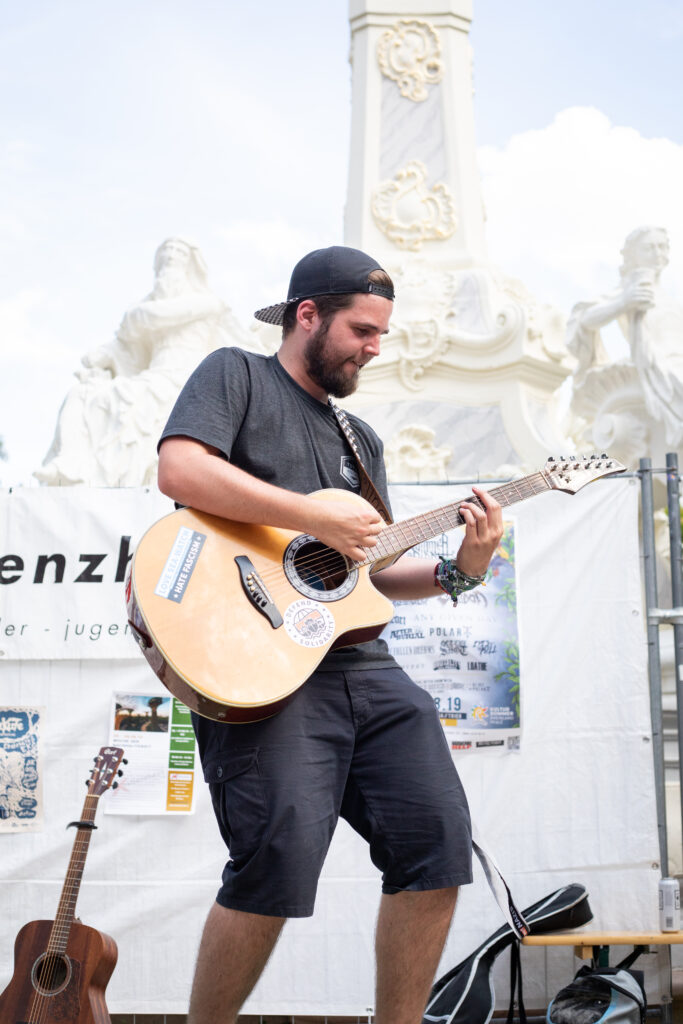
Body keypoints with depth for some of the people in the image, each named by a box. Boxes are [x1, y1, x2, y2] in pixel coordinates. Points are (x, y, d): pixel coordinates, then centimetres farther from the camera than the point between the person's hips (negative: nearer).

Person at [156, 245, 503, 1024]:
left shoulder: (361, 439, 27)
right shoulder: (236, 375, 6)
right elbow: (179, 469, -14)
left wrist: (458, 572, 6)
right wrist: (319, 519, -14)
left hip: (358, 661, 8)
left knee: (439, 837, -5)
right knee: (283, 854, -21)